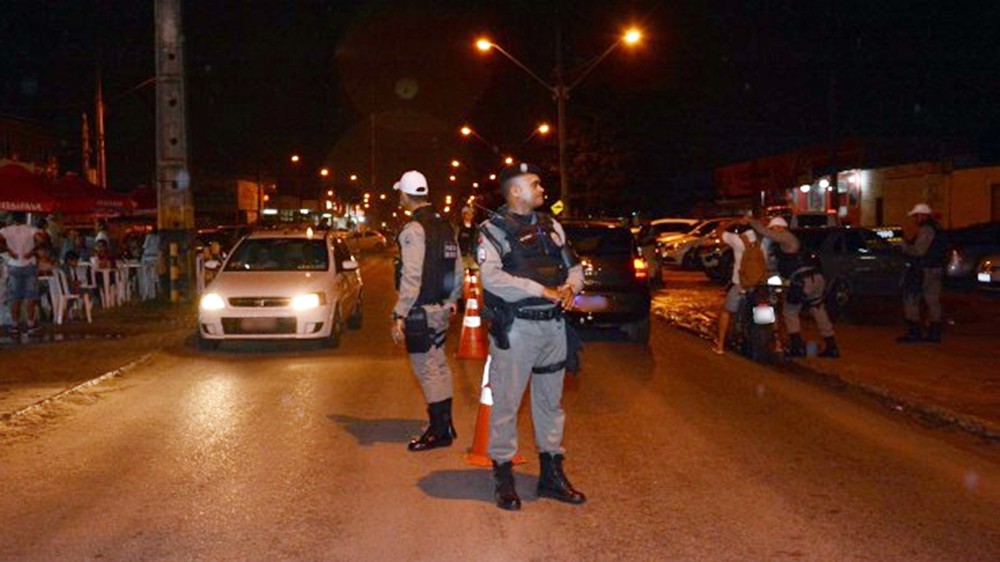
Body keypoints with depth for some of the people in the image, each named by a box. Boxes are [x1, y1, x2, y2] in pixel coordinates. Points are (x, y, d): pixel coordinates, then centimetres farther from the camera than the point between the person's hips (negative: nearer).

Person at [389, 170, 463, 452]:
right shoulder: (446, 226, 11)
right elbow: (458, 271, 15)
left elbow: (412, 278, -21)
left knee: (427, 370, -3)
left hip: (421, 312, -9)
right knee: (439, 366, 17)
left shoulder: (413, 230, -15)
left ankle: (439, 431, 2)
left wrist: (399, 315, -20)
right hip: (442, 309, 9)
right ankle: (445, 423, 27)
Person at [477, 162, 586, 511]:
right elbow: (491, 277, -21)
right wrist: (542, 290, -24)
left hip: (553, 326, 7)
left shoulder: (551, 226, 14)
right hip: (516, 328, -6)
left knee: (550, 401, 14)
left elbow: (573, 265, 15)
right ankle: (503, 476, 12)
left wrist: (570, 287, -8)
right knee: (506, 403, 0)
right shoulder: (493, 230, -7)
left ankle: (552, 474, 26)